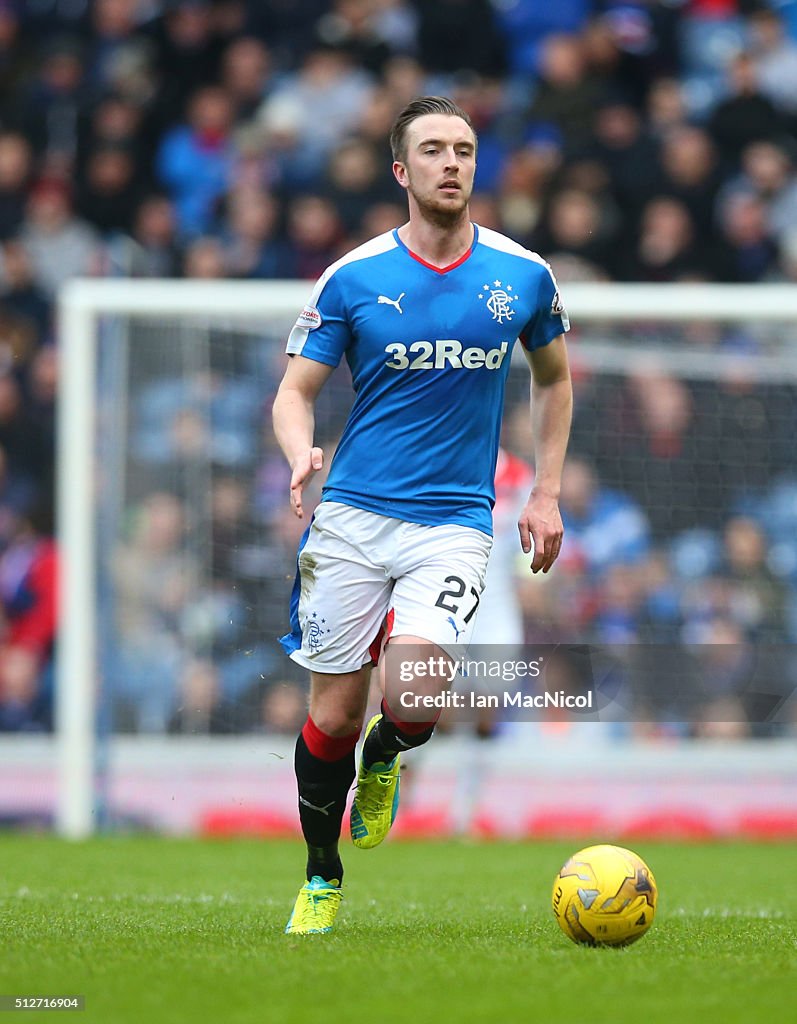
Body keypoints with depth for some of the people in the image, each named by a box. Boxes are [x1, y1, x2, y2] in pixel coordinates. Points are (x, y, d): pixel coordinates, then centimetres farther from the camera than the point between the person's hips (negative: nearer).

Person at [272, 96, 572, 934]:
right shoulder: (354, 278, -2)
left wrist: (546, 493, 13)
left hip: (454, 524, 0)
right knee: (332, 715, 2)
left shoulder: (522, 275, 3)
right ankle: (321, 879, 25)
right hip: (353, 517, 0)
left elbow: (553, 378, 20)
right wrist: (301, 452, -21)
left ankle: (382, 759, 15)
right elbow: (294, 393, 1)